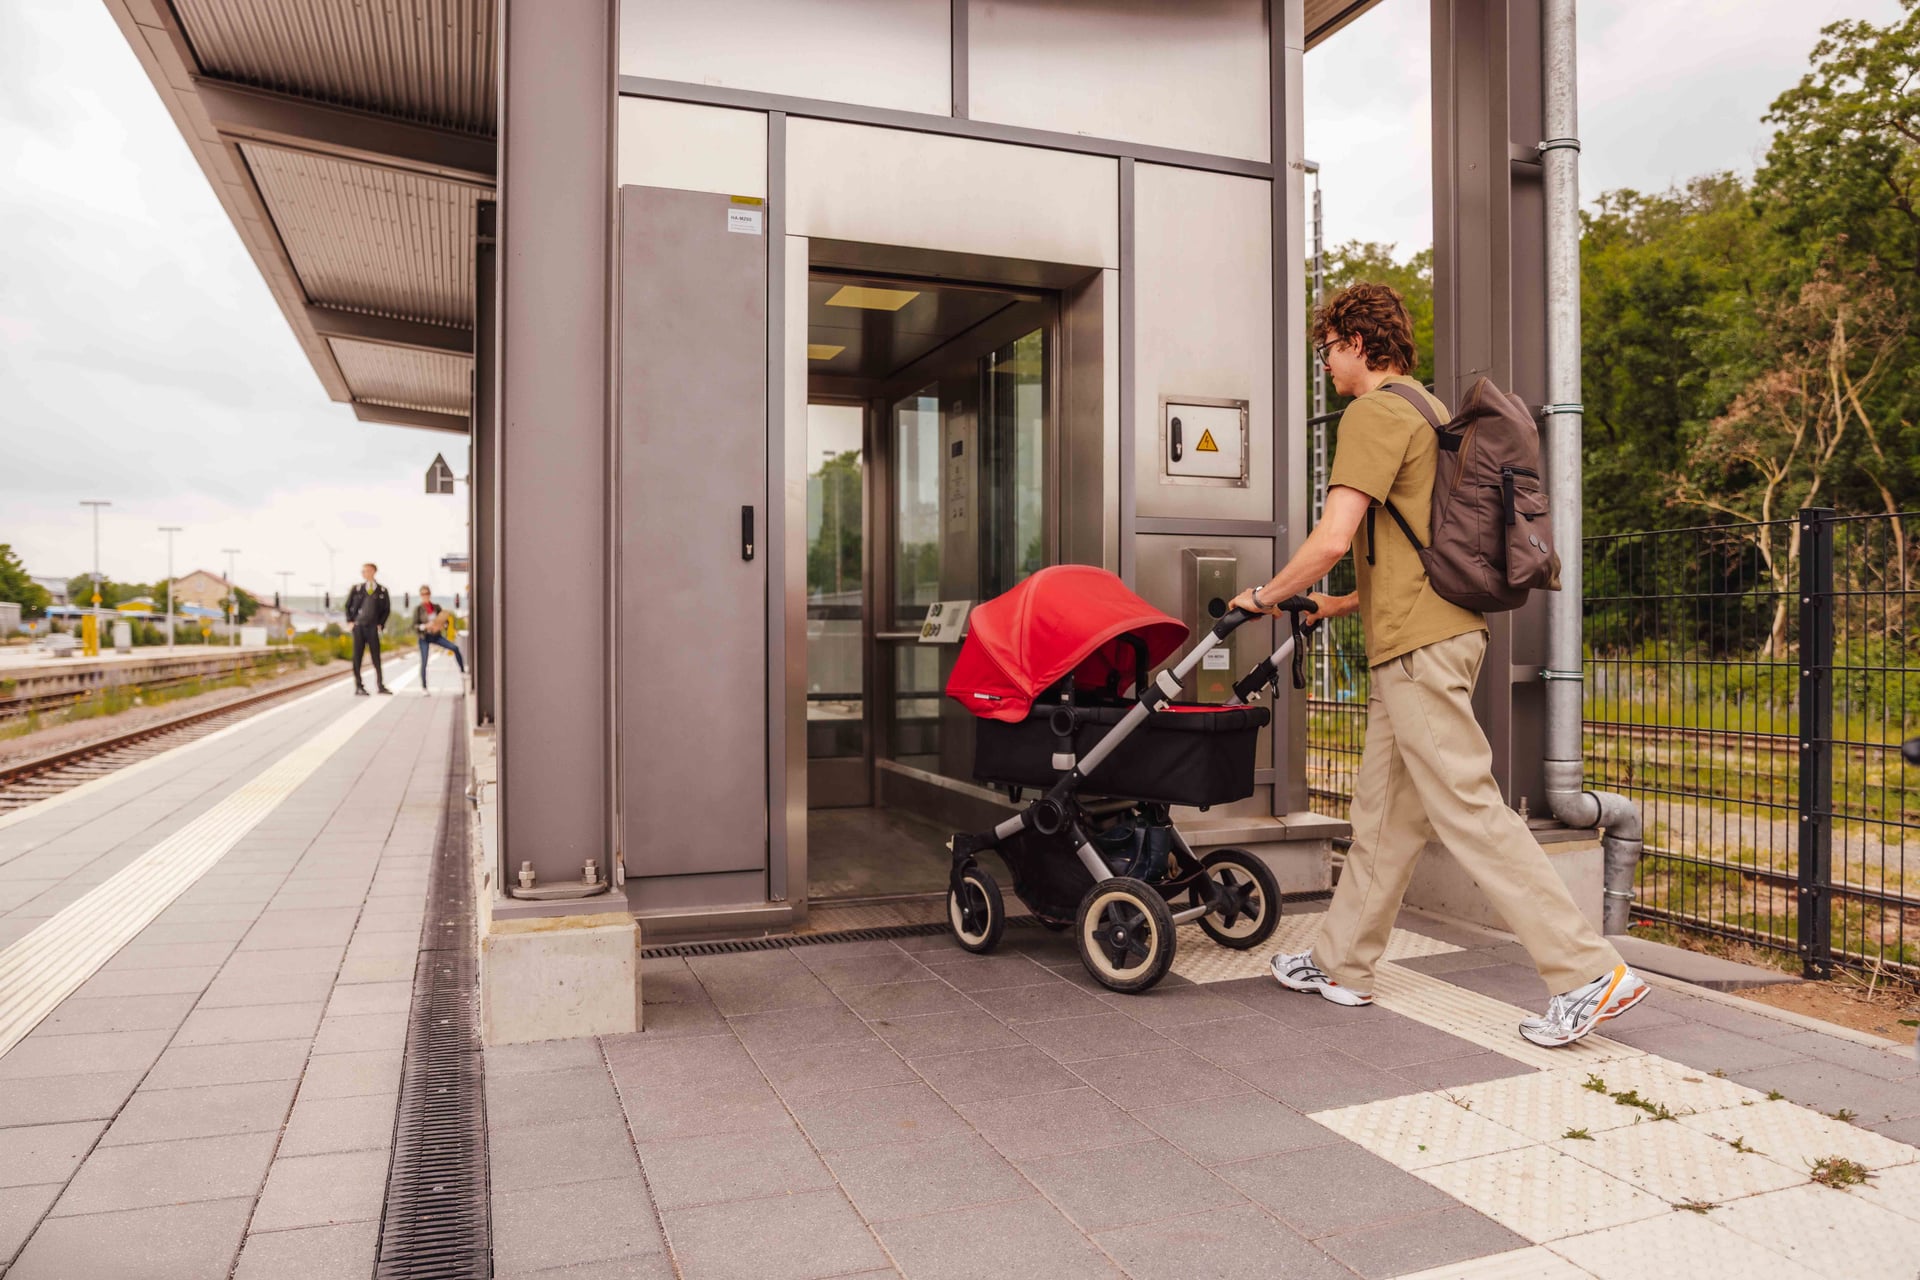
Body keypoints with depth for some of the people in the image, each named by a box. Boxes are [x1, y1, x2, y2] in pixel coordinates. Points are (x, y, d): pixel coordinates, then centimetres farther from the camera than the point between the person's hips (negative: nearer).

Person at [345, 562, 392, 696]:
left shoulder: (382, 590, 3)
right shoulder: (357, 588, 4)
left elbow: (387, 609, 10)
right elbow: (348, 605, 11)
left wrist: (380, 624, 1)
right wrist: (350, 621, 3)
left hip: (372, 627, 0)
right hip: (358, 626, 0)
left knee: (376, 656, 1)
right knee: (357, 656, 1)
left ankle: (380, 685, 7)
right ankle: (358, 687, 4)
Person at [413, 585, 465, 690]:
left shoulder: (436, 607, 2)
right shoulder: (418, 609, -7)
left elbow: (445, 620, 9)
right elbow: (414, 626, -10)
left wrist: (443, 625, -13)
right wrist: (425, 626, -27)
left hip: (436, 635, 3)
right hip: (424, 637, -3)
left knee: (455, 648, -15)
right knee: (424, 663, -3)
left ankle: (463, 671, -5)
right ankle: (424, 687, 8)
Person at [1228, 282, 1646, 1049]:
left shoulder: (1375, 415, -10)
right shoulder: (1426, 410, 21)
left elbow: (1332, 540, -20)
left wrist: (1264, 597, -5)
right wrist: (1344, 606, 25)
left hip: (1419, 644, -11)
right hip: (1441, 631, 11)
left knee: (1469, 811, -8)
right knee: (1384, 810, 14)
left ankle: (1590, 974, -3)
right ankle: (1341, 965, 24)